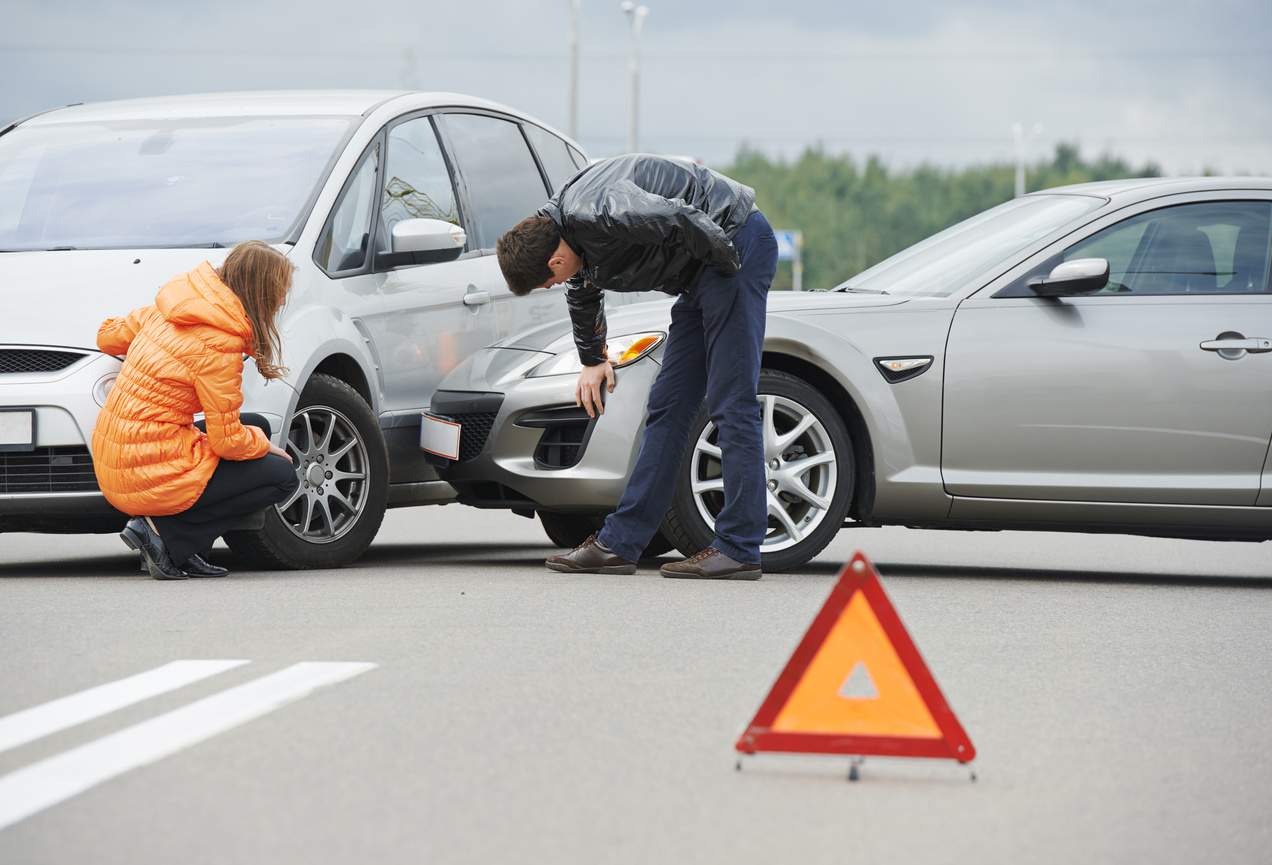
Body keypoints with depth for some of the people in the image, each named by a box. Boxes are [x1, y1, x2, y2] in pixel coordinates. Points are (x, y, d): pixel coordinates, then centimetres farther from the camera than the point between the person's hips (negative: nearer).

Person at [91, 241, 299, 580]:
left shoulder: (165, 312, 5)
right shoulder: (218, 346, -18)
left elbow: (108, 336, 23)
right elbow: (227, 442, -14)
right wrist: (264, 445, 8)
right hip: (151, 477, -8)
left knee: (257, 428, 20)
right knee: (282, 476, 3)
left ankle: (185, 552, 8)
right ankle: (166, 533, -5)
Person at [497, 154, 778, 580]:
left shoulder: (595, 213, -25)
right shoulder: (569, 233, 7)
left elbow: (681, 219, -35)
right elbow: (583, 296, 28)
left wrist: (728, 263, -18)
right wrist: (592, 360, 38)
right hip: (700, 274, 10)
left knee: (731, 404, -11)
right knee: (667, 406, 9)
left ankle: (739, 550, -9)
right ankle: (619, 543, 10)